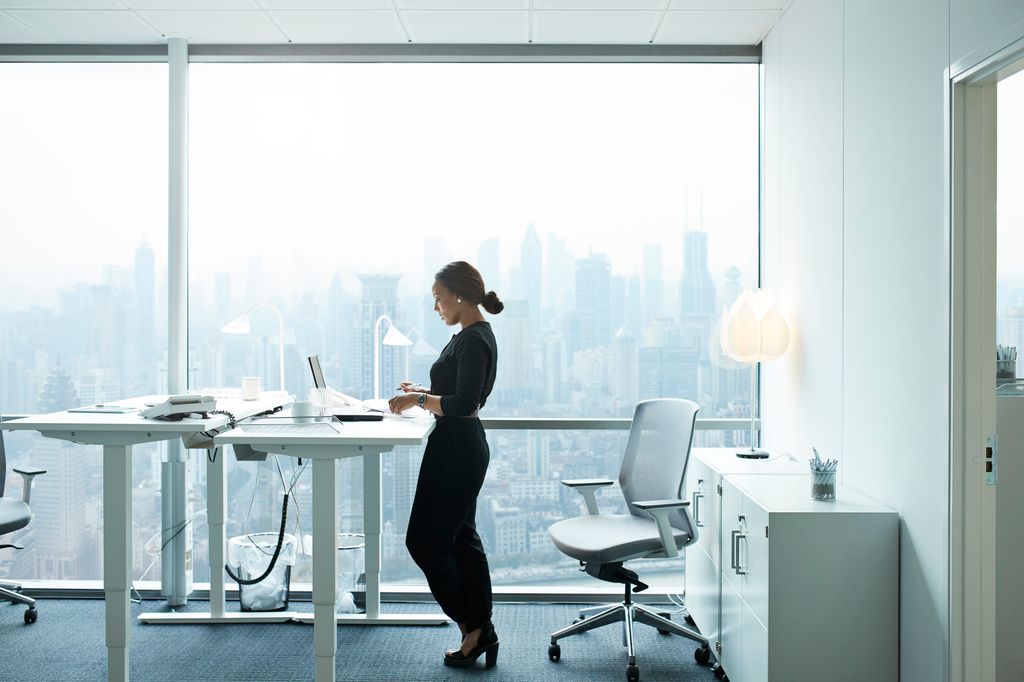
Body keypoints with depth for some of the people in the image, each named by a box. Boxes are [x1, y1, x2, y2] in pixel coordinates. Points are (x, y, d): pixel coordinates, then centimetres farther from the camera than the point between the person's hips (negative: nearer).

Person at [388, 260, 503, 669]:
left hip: (457, 451, -11)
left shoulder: (475, 340, -18)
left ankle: (473, 627, 10)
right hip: (460, 448, 11)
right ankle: (481, 632, 21)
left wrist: (418, 400, -16)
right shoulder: (471, 336, 13)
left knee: (424, 540, -1)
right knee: (460, 539, 14)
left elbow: (463, 404, -24)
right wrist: (423, 392, 11)